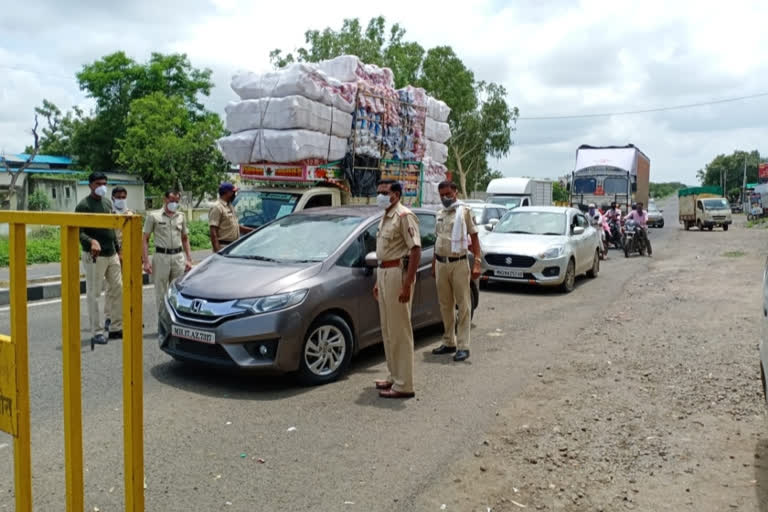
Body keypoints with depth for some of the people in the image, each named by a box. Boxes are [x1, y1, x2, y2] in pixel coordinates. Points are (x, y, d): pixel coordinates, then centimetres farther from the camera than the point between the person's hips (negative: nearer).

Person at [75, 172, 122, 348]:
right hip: (94, 256, -7)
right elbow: (78, 232, -14)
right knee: (94, 294, -1)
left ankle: (115, 327, 19)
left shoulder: (108, 203, 13)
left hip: (111, 255, 7)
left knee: (118, 289, 9)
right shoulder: (83, 206, -8)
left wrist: (118, 250, 18)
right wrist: (91, 242, -32)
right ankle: (96, 332, 5)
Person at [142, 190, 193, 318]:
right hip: (161, 256, -3)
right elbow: (145, 240, -1)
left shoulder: (181, 216, 12)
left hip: (178, 256, 3)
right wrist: (146, 261, -10)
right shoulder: (154, 216, 1)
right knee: (161, 293, 3)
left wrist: (189, 259, 8)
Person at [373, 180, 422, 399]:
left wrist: (407, 284, -24)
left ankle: (404, 385, -1)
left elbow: (415, 250, -19)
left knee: (400, 331, -6)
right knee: (388, 330, 14)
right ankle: (395, 376, 25)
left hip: (398, 272, -10)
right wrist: (378, 280, 21)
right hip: (384, 273, 10)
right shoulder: (385, 217, 18)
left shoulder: (404, 216, -12)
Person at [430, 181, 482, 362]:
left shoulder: (464, 211, -2)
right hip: (441, 264, 6)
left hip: (458, 263, -6)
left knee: (463, 305, -3)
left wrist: (477, 263, -14)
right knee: (445, 305, 11)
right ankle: (449, 342, 22)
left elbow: (474, 238, -5)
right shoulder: (440, 214, 15)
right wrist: (434, 264, 17)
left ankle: (463, 346, -1)